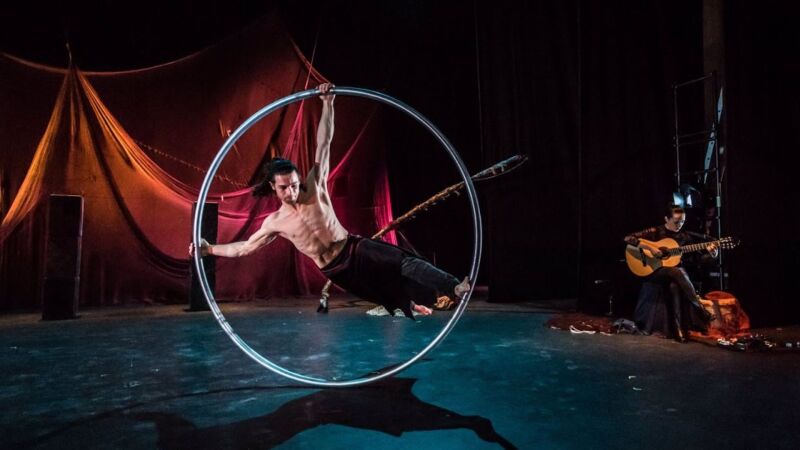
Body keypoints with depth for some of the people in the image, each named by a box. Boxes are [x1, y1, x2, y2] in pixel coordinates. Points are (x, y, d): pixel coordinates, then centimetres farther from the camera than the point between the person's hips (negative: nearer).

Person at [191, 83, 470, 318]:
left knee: (404, 262, -20)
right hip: (337, 271, 1)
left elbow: (324, 145, -12)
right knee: (389, 297, 0)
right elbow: (244, 247, 10)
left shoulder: (315, 187, -6)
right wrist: (208, 249, 6)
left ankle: (456, 289, -22)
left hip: (357, 250, -1)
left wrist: (327, 104, -18)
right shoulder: (274, 222, -2)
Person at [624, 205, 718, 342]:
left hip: (676, 272, 3)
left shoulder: (685, 236, 7)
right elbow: (628, 238, -15)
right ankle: (701, 311, -22)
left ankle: (679, 329, -24)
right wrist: (650, 247, -22)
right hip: (654, 271, -3)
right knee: (678, 272, -32)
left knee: (674, 286, -32)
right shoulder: (655, 232, -5)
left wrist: (710, 252, -12)